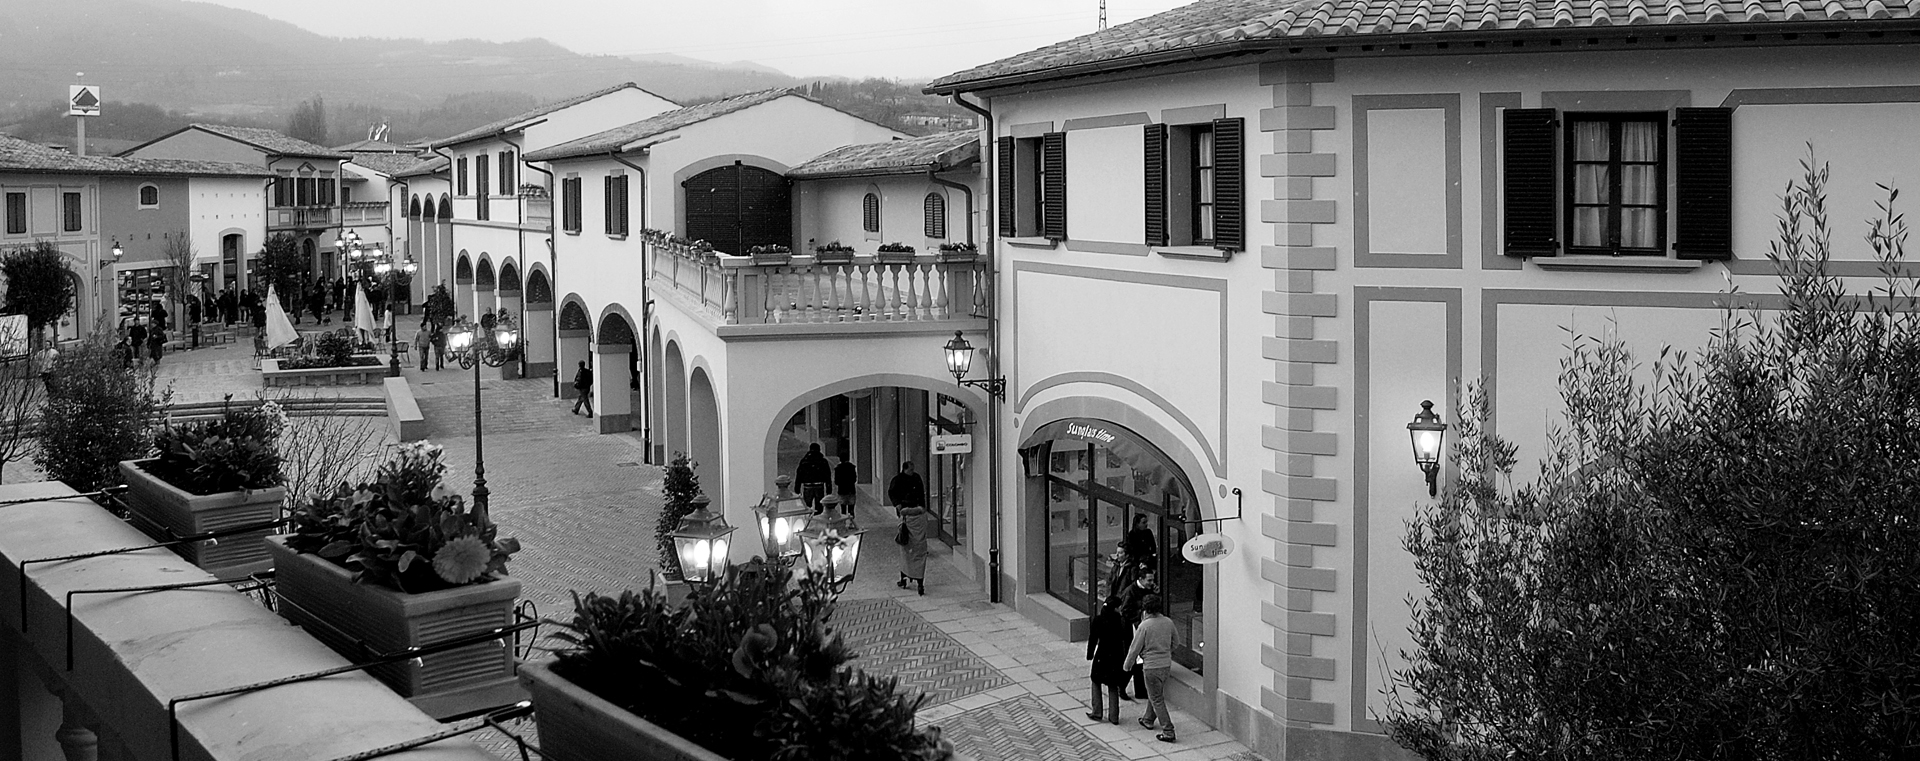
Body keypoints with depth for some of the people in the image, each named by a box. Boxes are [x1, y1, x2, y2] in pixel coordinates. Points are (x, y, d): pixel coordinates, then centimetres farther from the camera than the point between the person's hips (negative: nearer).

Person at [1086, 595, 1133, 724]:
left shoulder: (1098, 620, -13)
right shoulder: (1123, 621, -10)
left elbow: (1092, 639, -8)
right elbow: (1128, 641, -2)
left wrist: (1090, 655, 4)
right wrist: (1127, 658, 10)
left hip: (1102, 656, -2)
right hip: (1117, 657, 2)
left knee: (1096, 681, 20)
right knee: (1113, 686, 16)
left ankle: (1096, 712, 17)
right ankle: (1114, 716, 15)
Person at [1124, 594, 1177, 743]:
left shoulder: (1145, 625, -18)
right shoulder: (1168, 622, -1)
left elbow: (1135, 648, -10)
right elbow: (1174, 642, 13)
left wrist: (1127, 664, 5)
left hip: (1151, 666, -7)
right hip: (1166, 664, 7)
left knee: (1157, 699, 1)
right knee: (1155, 694, 26)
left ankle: (1168, 732, -1)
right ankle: (1148, 720, 43)